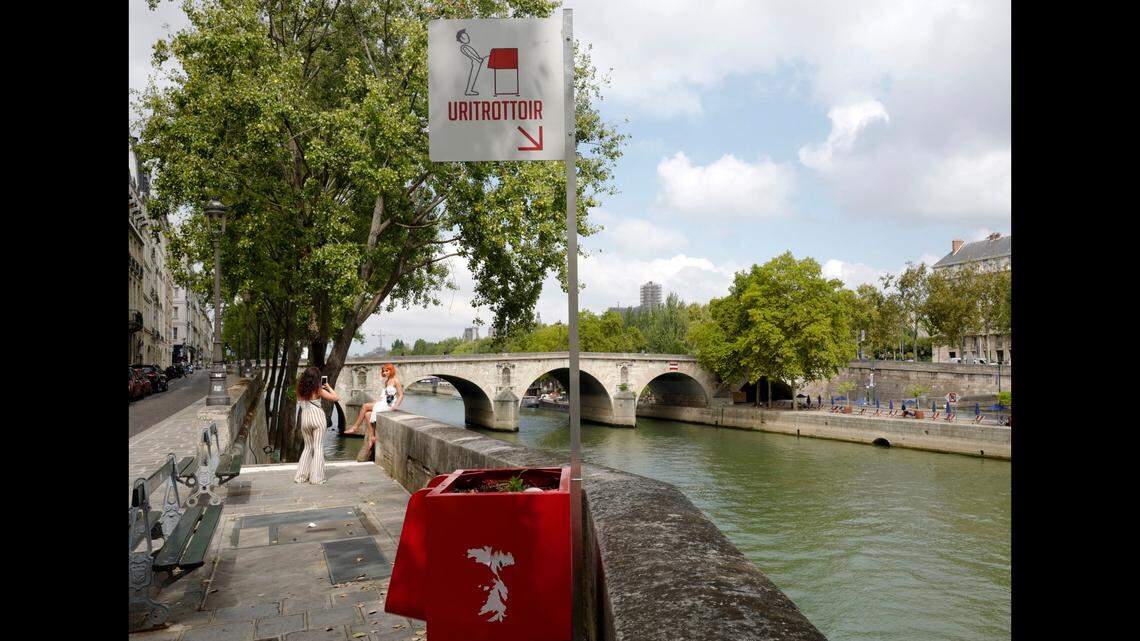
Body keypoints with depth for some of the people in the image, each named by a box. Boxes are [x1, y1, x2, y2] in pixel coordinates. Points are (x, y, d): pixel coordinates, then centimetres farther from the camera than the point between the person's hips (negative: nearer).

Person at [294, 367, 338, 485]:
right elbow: (336, 398, -6)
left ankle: (301, 476, 14)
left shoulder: (300, 390, 3)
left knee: (307, 447, 17)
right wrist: (328, 387, 8)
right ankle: (316, 478, 0)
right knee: (318, 447, 2)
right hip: (317, 417, -4)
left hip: (304, 417, 5)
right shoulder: (318, 390, -9)